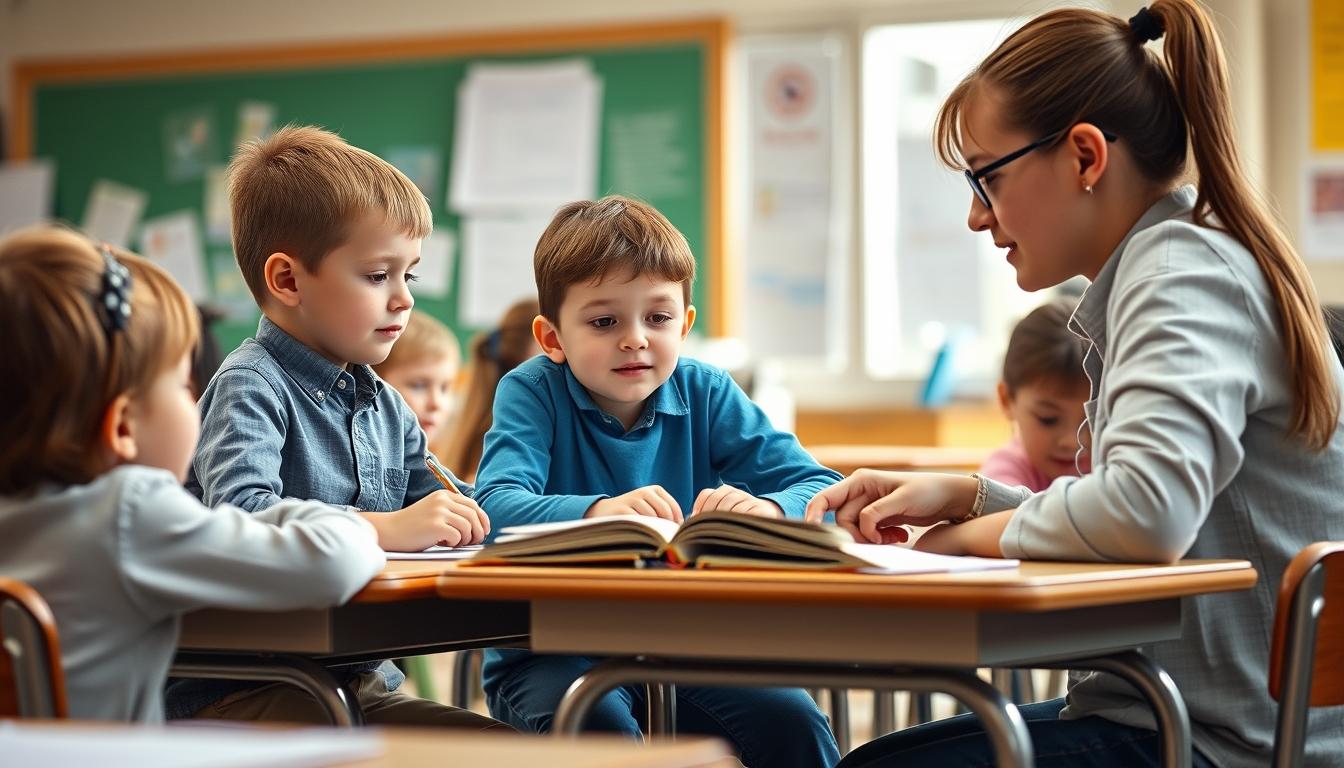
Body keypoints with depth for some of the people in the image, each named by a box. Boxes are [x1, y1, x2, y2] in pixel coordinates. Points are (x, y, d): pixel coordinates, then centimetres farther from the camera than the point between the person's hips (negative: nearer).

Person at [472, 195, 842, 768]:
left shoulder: (705, 393, 2)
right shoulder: (533, 392, -6)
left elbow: (821, 489, -6)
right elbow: (495, 507, -24)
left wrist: (768, 508, -30)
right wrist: (599, 511, -43)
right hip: (552, 651, -3)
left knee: (790, 721, -21)